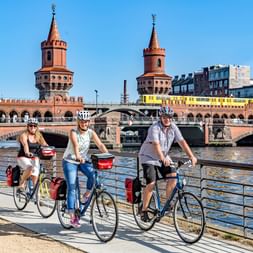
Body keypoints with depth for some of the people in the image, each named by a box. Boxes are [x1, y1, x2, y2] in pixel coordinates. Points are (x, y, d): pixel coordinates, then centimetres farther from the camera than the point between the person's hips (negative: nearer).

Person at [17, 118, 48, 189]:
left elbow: (45, 144, -8)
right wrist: (27, 153, -47)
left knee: (35, 172, -21)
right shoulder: (24, 135, -8)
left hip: (34, 158, 4)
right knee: (30, 168, -32)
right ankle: (21, 183, -10)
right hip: (23, 158, -4)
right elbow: (25, 144, -28)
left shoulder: (39, 136, 6)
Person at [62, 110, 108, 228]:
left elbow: (100, 145, -18)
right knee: (72, 187, -10)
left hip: (83, 161, 3)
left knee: (93, 175, -27)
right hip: (70, 161, -3)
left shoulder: (90, 133, -6)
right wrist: (78, 156, -54)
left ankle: (86, 195, -2)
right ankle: (72, 217, -7)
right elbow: (75, 145, -36)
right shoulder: (73, 132, -17)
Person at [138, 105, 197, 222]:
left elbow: (182, 142, -13)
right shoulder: (155, 128, -24)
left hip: (163, 157, 6)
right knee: (151, 183, -16)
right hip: (148, 157, -6)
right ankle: (143, 210, -3)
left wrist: (191, 156, -23)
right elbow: (156, 145, -38)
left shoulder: (173, 127, -7)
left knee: (173, 176, -14)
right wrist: (163, 159, -53)